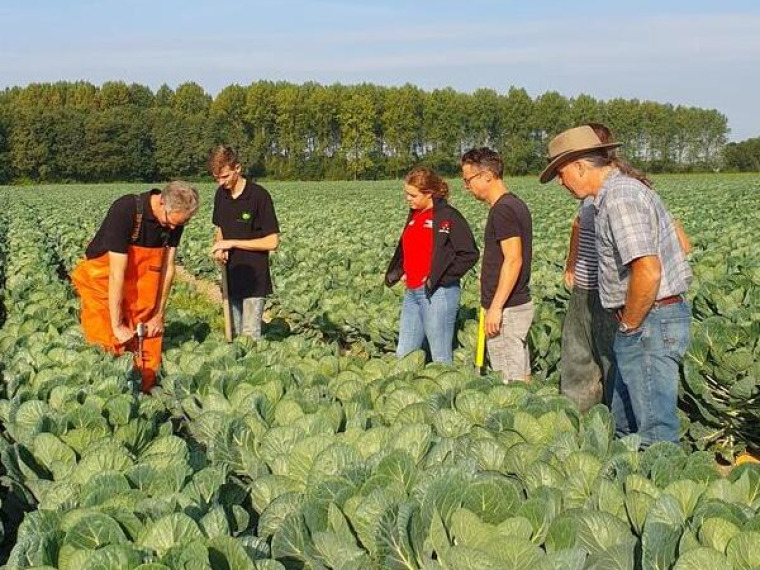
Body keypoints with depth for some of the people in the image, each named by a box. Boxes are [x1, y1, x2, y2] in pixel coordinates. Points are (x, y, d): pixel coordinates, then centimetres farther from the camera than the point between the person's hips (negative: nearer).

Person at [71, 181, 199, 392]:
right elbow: (116, 274, -29)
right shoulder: (125, 211, -31)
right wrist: (117, 325, -25)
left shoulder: (175, 219, -13)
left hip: (140, 286, 5)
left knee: (147, 343, 1)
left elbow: (167, 268, -4)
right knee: (109, 345, -7)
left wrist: (159, 315, -3)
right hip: (102, 279, -5)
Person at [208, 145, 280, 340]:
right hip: (230, 275, 6)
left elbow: (272, 242, -16)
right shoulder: (221, 194, 5)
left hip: (254, 278, -6)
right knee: (232, 332, 12)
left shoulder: (259, 196, -15)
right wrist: (219, 246, -5)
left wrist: (232, 243, -16)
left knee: (251, 334, -5)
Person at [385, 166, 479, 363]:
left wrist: (439, 278, -15)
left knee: (441, 358, 0)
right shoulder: (414, 215, 14)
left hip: (438, 294, -8)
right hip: (412, 292, 8)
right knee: (403, 355, 11)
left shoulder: (449, 216, -9)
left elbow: (470, 254, -14)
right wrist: (400, 272, 10)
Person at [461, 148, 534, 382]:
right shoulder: (515, 204, 14)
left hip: (506, 309, -10)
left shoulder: (503, 209, -17)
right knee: (522, 376, 14)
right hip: (519, 304, 10)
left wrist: (495, 308, -22)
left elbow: (513, 260, -23)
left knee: (511, 382, -4)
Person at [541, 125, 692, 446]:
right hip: (656, 317, 11)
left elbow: (648, 272, -29)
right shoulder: (624, 188, 14)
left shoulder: (619, 198, -18)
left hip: (649, 322, -11)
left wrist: (629, 325, -15)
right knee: (623, 423, 19)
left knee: (655, 431, -6)